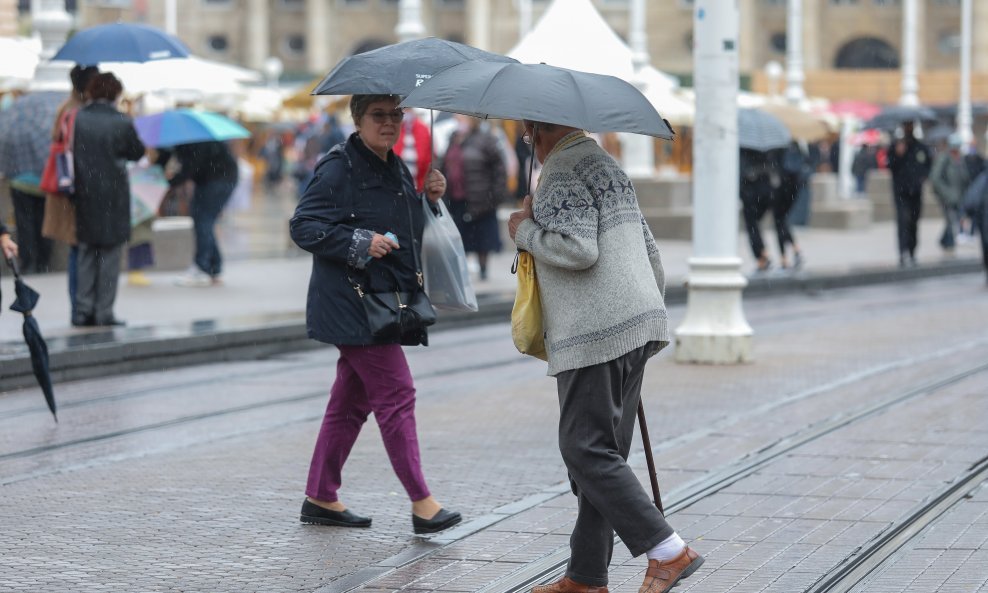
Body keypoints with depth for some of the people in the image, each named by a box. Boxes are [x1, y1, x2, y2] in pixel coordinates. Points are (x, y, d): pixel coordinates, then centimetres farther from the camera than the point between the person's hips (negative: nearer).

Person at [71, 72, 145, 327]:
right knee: (110, 256, 4)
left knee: (86, 255, 12)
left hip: (84, 196, 3)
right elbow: (137, 152, 3)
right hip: (113, 198, -3)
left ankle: (83, 310, 9)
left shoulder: (76, 119, -3)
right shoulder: (122, 123, -10)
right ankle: (104, 312, 3)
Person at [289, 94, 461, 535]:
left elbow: (410, 233, 25)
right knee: (396, 394, -10)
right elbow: (303, 226, -15)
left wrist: (429, 199, 7)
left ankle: (320, 497, 21)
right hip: (353, 303, -9)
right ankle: (421, 502, -7)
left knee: (352, 400, 13)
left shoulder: (397, 170, 16)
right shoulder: (340, 169, -11)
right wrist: (360, 243, -23)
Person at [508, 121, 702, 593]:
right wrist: (652, 310, 34)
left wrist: (525, 230, -7)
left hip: (594, 336, -10)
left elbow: (579, 250, -22)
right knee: (603, 453, 11)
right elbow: (649, 250, 25)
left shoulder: (563, 172, -10)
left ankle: (668, 551, -13)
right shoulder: (607, 164, 21)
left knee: (586, 450, -8)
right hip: (636, 325, 10)